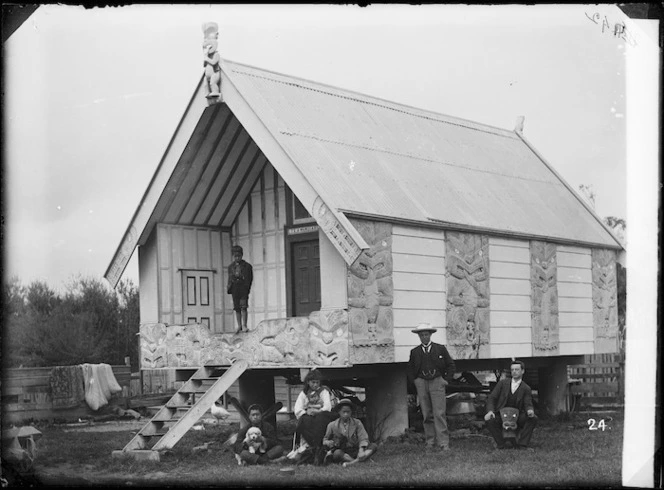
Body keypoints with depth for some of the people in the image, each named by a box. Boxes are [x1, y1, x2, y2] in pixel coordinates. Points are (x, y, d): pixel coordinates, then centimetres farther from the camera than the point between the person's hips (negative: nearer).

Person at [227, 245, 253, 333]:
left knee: (243, 307, -12)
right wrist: (228, 287, 2)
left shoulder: (247, 266, 5)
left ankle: (244, 326, -13)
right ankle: (239, 326, 11)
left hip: (243, 288, -3)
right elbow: (230, 279, 18)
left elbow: (250, 279, 5)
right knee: (237, 308, 5)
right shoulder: (231, 267, 15)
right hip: (234, 288, 3)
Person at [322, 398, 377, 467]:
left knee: (373, 446, -23)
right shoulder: (332, 425, 7)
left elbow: (363, 438, -2)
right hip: (341, 451, -2)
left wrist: (361, 450, -23)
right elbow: (325, 440, 16)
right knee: (337, 453, -37)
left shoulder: (357, 423, 8)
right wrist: (328, 443, -11)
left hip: (355, 452, 2)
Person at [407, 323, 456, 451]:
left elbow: (451, 365, 10)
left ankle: (443, 442, -10)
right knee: (427, 415, 2)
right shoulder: (415, 352, 9)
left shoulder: (440, 349, 5)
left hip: (437, 382, -2)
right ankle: (430, 441, 8)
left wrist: (446, 380, 1)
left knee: (439, 414, -10)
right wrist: (414, 381, 7)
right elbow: (410, 369, 20)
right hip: (421, 383, 2)